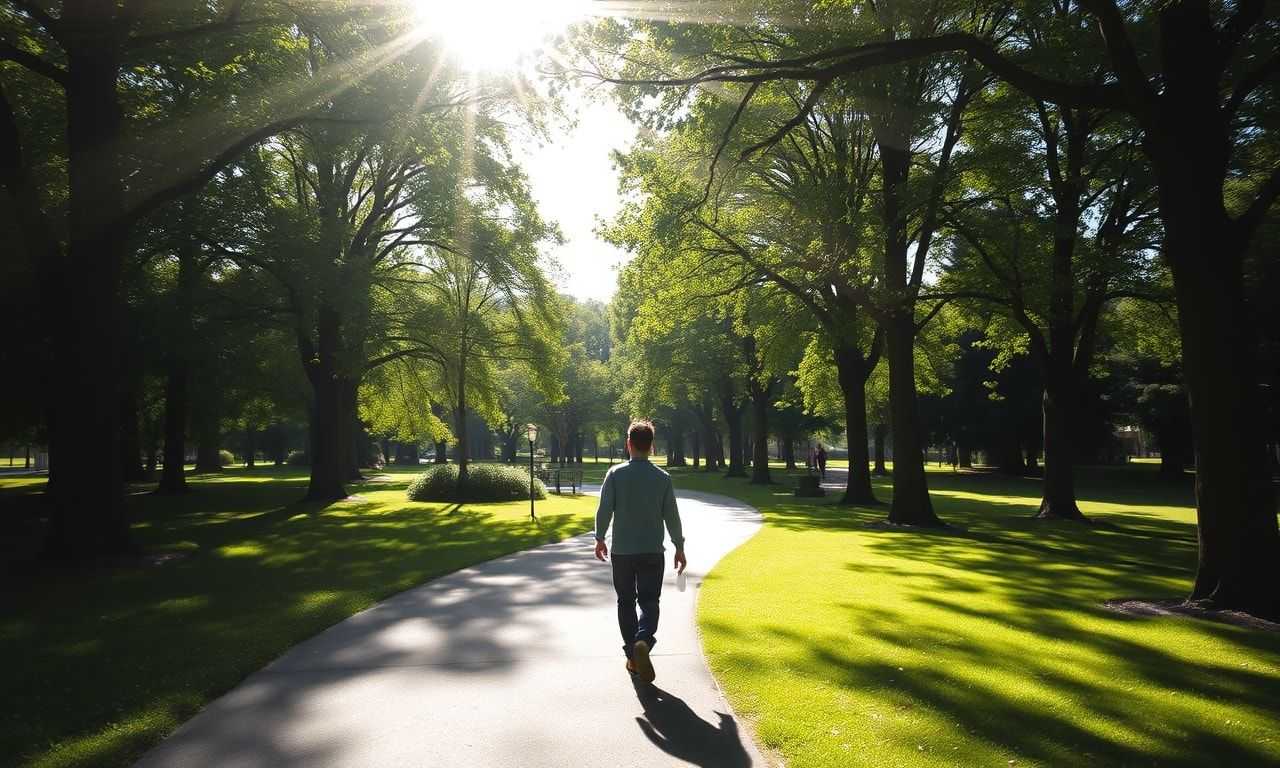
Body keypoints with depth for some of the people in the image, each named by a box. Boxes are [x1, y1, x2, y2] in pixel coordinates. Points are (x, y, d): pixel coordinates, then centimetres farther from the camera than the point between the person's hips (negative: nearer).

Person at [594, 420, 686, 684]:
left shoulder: (616, 474, -7)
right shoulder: (663, 478, -4)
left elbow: (604, 510, -6)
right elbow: (672, 516, -1)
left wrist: (600, 539, 9)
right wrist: (679, 547, 10)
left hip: (622, 551, 0)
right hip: (652, 552, 0)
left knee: (626, 603, 14)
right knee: (649, 602, 7)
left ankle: (632, 657, 17)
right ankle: (643, 642, -19)